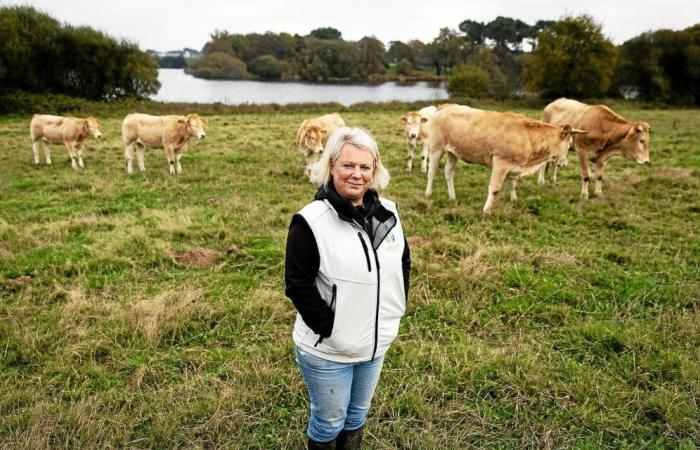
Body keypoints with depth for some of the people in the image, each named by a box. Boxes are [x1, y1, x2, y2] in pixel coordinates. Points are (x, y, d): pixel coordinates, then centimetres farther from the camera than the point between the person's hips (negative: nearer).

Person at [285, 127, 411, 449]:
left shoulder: (387, 213, -2)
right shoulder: (311, 221, -20)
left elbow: (403, 261, 10)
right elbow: (298, 284, -19)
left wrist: (397, 308, 4)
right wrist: (328, 328, -19)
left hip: (376, 344, 5)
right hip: (326, 350, -5)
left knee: (356, 415, 25)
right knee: (330, 422, 16)